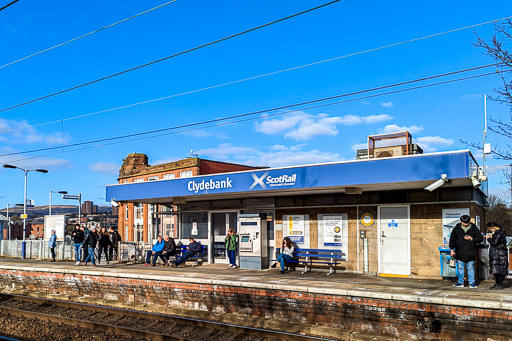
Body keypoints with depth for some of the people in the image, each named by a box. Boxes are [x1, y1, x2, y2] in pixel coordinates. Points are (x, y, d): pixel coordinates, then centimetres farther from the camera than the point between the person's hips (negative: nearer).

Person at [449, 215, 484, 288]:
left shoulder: (474, 229, 3)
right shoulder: (457, 228, 5)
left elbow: (480, 238, 4)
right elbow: (452, 239, 9)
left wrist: (471, 239, -12)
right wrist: (452, 249, 3)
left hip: (470, 253, -1)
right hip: (459, 252, 1)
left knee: (471, 268, 3)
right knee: (460, 268, 6)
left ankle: (472, 283, 11)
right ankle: (460, 282, 15)